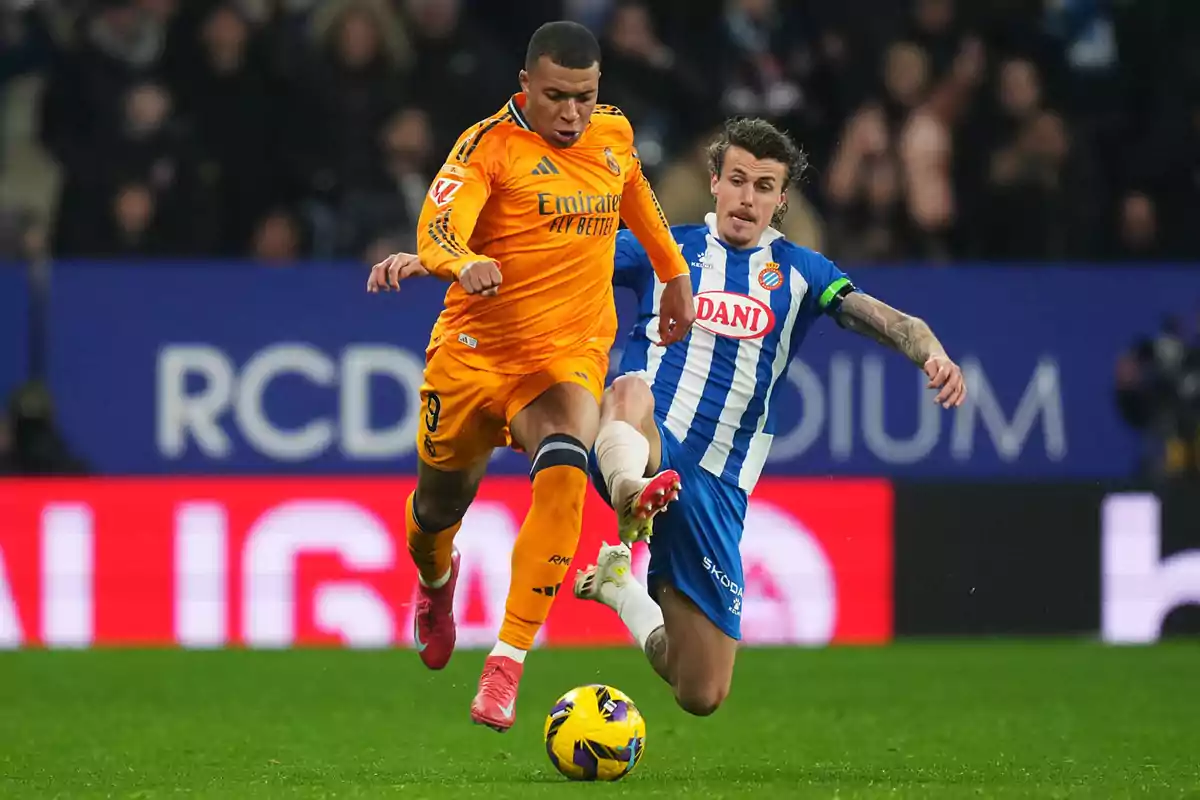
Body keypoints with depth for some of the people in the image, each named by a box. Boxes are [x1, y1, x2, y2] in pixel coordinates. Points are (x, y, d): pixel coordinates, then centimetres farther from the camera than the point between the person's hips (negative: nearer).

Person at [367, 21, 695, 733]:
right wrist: (464, 264, -50)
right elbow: (437, 233, -28)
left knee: (563, 475, -28)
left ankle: (508, 663, -28)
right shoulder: (489, 145, -13)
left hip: (570, 354, 1)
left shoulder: (614, 135, 2)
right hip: (475, 352, -1)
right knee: (441, 504, 14)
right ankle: (436, 581, 55)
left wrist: (674, 274, 32)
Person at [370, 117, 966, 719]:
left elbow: (882, 319, -2)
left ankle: (620, 588, 32)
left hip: (715, 485, 2)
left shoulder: (799, 273, 13)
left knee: (702, 696, 2)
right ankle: (631, 498, -71)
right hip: (641, 448, -2)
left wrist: (931, 353, -24)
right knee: (632, 389, -39)